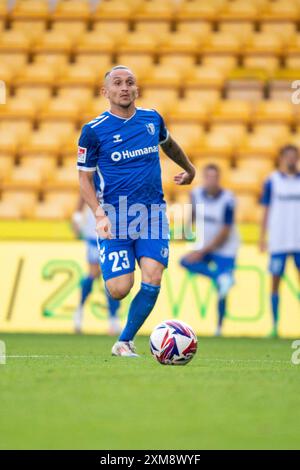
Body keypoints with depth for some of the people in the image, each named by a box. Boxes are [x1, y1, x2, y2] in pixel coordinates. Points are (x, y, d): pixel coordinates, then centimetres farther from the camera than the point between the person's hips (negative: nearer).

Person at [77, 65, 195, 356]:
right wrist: (99, 213, -15)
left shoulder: (153, 119, 6)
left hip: (152, 212, 3)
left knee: (152, 281, -14)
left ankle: (124, 342, 2)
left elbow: (168, 143, 29)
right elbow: (85, 177, -1)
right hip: (114, 216, -3)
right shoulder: (94, 130, -5)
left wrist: (189, 168, 41)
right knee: (119, 290, -12)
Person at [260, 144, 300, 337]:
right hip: (278, 240, -1)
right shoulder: (272, 181, 2)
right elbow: (266, 210, 4)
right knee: (276, 280, 1)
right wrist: (262, 237, -1)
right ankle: (275, 326, 6)